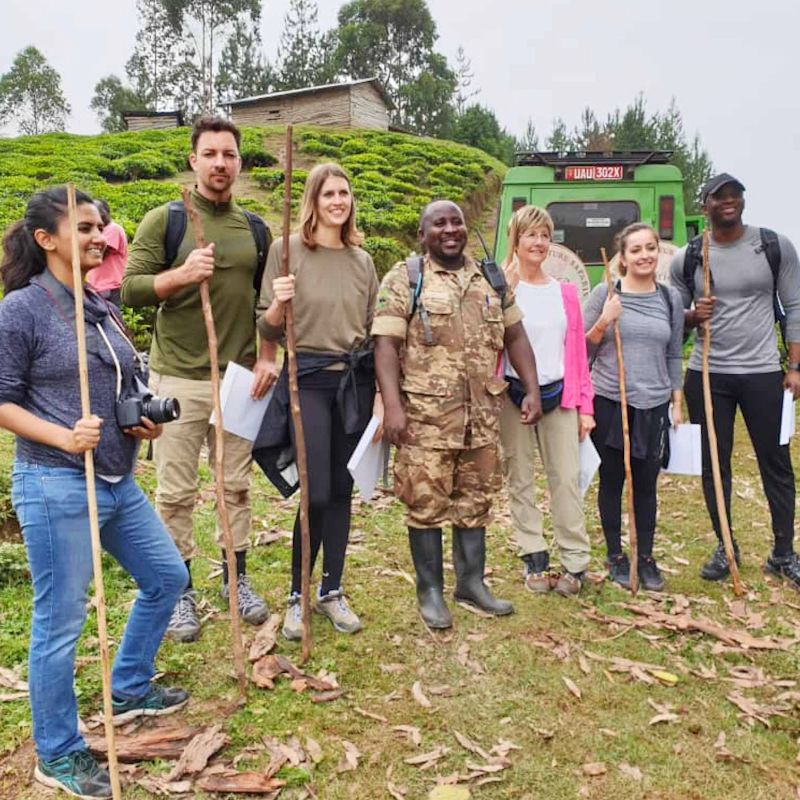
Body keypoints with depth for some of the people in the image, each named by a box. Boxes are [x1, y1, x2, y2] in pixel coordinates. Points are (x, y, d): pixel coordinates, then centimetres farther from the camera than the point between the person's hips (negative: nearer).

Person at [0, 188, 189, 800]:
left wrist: (143, 420, 2)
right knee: (60, 623, 4)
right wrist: (64, 437, -24)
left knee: (167, 577, 18)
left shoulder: (99, 306, 11)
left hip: (118, 482, 8)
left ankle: (130, 691, 40)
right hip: (57, 487, -8)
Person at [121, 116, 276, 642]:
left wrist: (267, 356, 3)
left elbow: (267, 298, 15)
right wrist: (181, 274, -22)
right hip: (179, 377, -3)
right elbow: (130, 289, -6)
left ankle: (237, 578, 27)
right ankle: (181, 591, 19)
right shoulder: (164, 220, -2)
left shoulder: (253, 227, 10)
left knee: (237, 485, 12)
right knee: (176, 492, 3)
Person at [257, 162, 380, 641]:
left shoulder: (362, 260, 10)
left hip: (356, 381, 4)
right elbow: (268, 330, -1)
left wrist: (379, 394, 8)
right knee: (316, 493, -6)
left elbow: (372, 332, 13)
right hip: (308, 378, -4)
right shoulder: (288, 250, -2)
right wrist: (278, 305, -22)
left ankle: (332, 591, 24)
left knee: (342, 490, 9)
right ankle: (297, 596, 14)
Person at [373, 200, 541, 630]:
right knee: (427, 501, 2)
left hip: (482, 411, 5)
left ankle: (471, 581, 27)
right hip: (426, 412, -4)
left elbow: (515, 337, 16)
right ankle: (430, 589, 17)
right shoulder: (404, 278, -2)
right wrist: (393, 406, -19)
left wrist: (532, 391, 7)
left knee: (475, 498, 12)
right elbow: (386, 345, -9)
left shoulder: (492, 278, 13)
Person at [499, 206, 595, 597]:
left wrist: (585, 405, 5)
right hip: (514, 395, -2)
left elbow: (578, 350, 9)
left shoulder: (566, 293, 9)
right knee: (520, 479, 6)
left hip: (559, 395, 2)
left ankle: (575, 562, 11)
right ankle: (535, 560, 17)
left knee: (566, 478, 2)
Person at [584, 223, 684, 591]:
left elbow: (674, 355, 12)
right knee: (612, 480, 9)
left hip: (653, 406, 2)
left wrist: (677, 401, 9)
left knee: (646, 484, 9)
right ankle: (615, 556, 24)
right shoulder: (604, 293, -4)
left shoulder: (671, 298, 6)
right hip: (608, 402, -2)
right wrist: (604, 322, -16)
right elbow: (583, 349, 1)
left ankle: (646, 558, 24)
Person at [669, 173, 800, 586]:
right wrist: (693, 316, -15)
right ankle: (725, 547, 27)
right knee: (714, 465, 9)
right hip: (706, 376, 1)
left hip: (763, 373, -1)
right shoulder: (686, 258, 1)